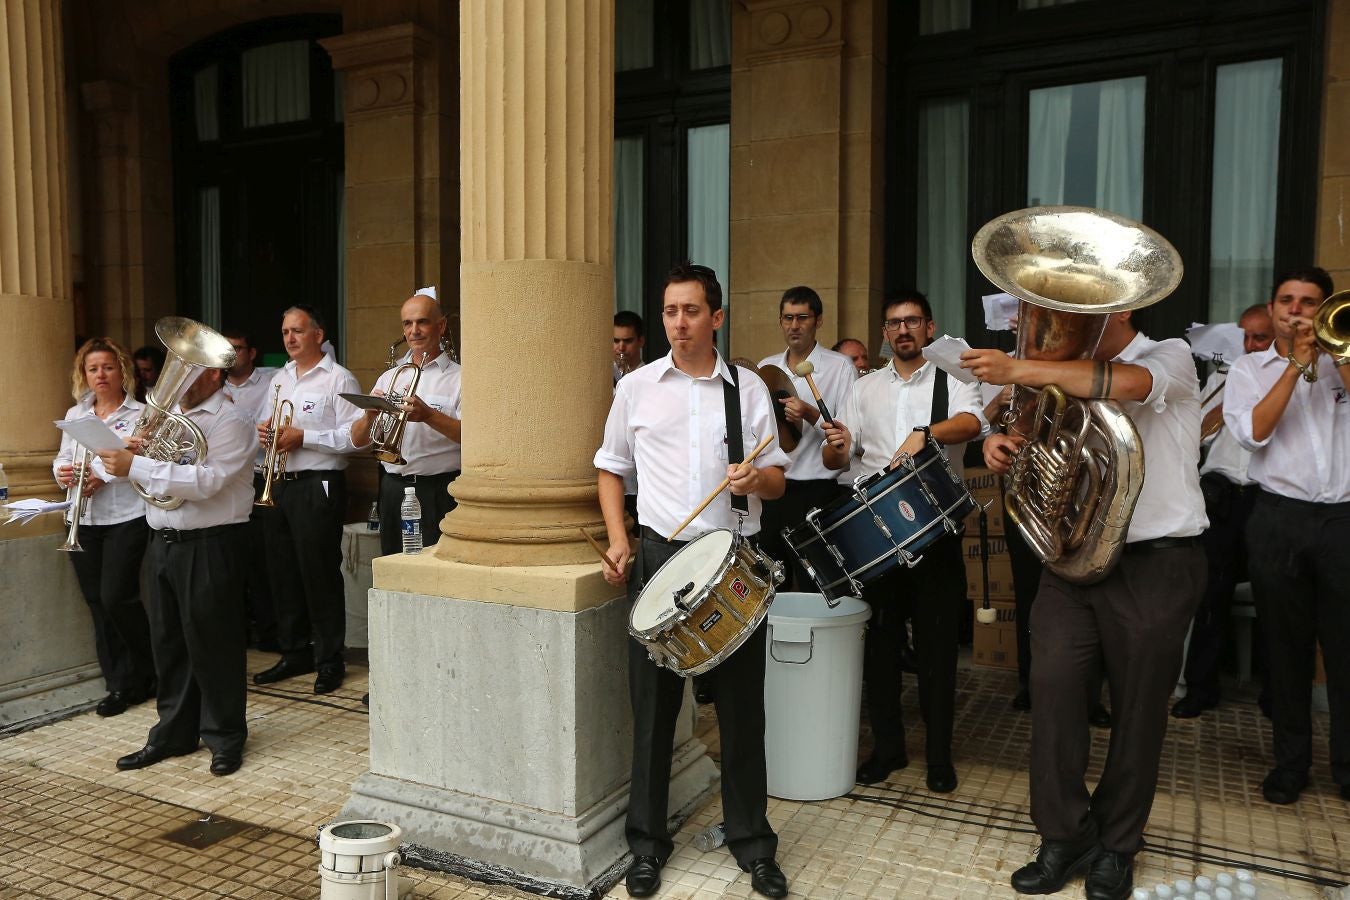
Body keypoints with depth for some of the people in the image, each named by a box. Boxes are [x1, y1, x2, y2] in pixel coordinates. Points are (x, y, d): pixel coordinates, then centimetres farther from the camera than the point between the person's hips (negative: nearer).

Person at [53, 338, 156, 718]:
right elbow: (62, 457, 16)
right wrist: (62, 472, -6)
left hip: (126, 517, -5)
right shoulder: (74, 415, 15)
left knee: (116, 598, -10)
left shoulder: (140, 414, -2)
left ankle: (150, 670, 12)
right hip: (83, 519, 6)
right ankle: (120, 684, 16)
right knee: (97, 603, 7)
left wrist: (108, 474, -21)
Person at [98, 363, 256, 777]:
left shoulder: (230, 422, -10)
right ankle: (173, 734, 28)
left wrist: (136, 466, -24)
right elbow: (158, 473, 18)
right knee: (168, 642, 15)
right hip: (162, 542, 8)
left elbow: (205, 481, -23)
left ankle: (225, 738, 15)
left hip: (208, 545, -7)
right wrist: (136, 454, -4)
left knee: (211, 643, 1)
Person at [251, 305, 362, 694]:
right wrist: (264, 432, 1)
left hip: (319, 487, -8)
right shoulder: (279, 380, 17)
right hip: (280, 484, 8)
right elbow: (266, 423, 24)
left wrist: (303, 437, -18)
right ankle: (295, 653, 25)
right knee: (283, 572, 12)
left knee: (320, 573, -3)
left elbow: (354, 436, -15)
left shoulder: (338, 380, -7)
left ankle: (329, 661, 9)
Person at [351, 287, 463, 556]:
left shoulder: (459, 378, -1)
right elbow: (357, 440, 12)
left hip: (439, 491, -5)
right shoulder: (388, 378, 15)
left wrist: (428, 416, -25)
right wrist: (370, 415, -9)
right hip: (393, 491, 5)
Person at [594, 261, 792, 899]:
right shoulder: (636, 387, 6)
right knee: (653, 706, 7)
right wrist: (617, 539, 1)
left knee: (741, 706, 7)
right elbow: (611, 468, 14)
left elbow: (777, 479, 8)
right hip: (660, 555, 0)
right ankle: (647, 842, 24)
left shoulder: (747, 387, 5)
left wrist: (754, 479, -15)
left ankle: (752, 843, 25)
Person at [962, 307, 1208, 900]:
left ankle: (1115, 847, 22)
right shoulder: (1070, 378, 16)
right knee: (1054, 691, -3)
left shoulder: (1170, 358, -1)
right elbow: (1032, 439, 15)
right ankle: (1065, 838, 11)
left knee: (1137, 709, 6)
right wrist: (1001, 444, -10)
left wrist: (1021, 371, -32)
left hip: (1154, 563, -4)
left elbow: (1130, 383, -25)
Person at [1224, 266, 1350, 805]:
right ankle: (1291, 762, 19)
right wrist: (1297, 363, -9)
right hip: (1281, 521, -1)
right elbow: (1253, 432, -8)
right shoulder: (1249, 369, 8)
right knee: (1286, 647, 8)